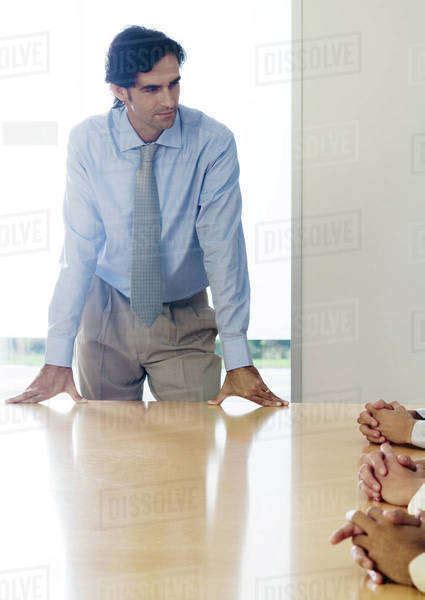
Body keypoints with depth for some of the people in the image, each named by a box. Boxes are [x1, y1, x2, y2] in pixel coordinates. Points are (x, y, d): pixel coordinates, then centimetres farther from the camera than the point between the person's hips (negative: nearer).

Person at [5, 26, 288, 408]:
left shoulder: (213, 142, -16)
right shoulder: (88, 141, -12)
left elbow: (223, 247, -18)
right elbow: (80, 248, -15)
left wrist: (239, 361, -24)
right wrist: (58, 359, -22)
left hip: (186, 320, -1)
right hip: (106, 316, 1)